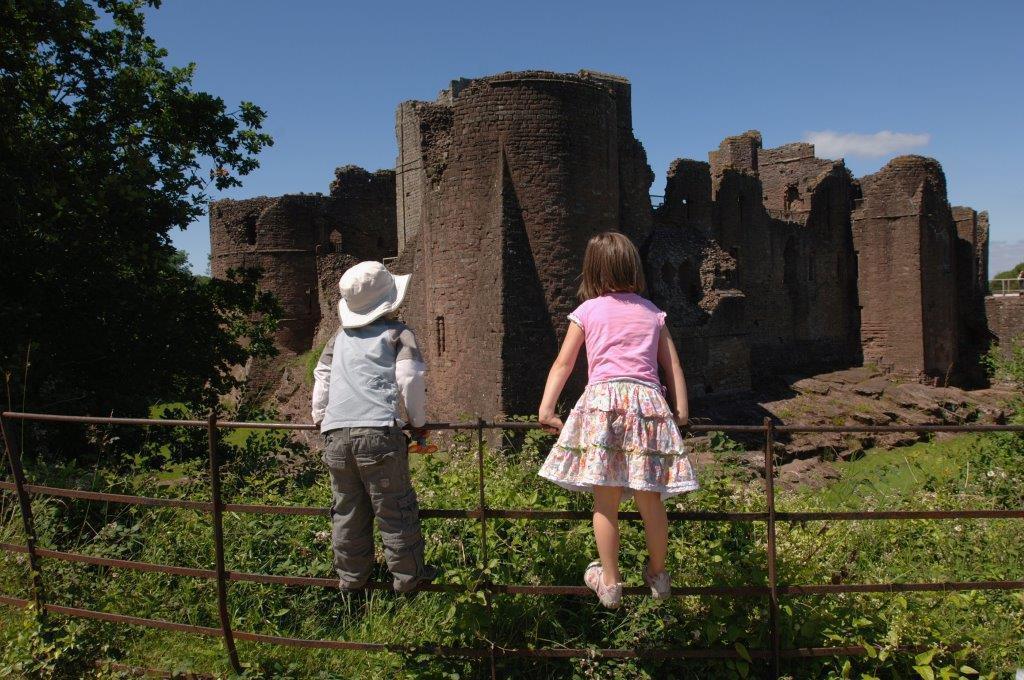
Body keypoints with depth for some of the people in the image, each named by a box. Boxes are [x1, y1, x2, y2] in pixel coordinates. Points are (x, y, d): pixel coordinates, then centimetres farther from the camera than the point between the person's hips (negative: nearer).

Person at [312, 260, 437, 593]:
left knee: (347, 509, 16)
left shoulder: (341, 337, 20)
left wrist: (319, 415, 31)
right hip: (378, 431, -5)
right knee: (395, 508, 7)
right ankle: (408, 574, 16)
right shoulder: (398, 333, 5)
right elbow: (409, 378, -5)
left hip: (335, 434, 5)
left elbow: (321, 375, 22)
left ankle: (351, 576, 26)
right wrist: (418, 420, 6)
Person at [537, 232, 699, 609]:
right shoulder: (652, 312, 18)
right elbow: (673, 366, 16)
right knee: (650, 500, 10)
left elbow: (563, 364, 10)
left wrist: (546, 410, 12)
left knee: (606, 502, 3)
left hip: (603, 398, -2)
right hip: (648, 400, 3)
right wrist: (681, 411, 20)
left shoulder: (587, 311, 11)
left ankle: (609, 582, 12)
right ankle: (657, 575, 27)